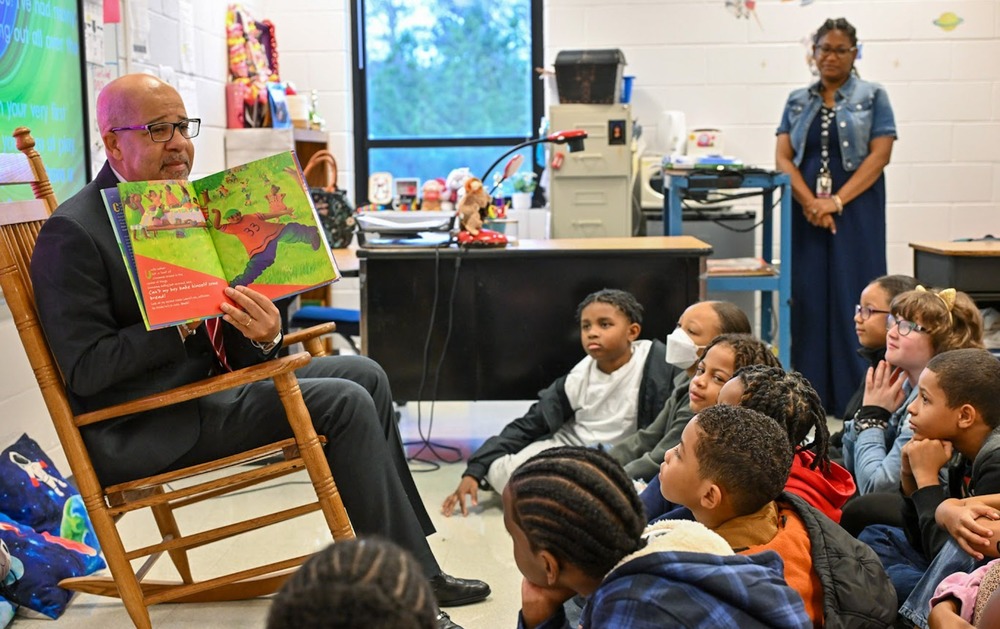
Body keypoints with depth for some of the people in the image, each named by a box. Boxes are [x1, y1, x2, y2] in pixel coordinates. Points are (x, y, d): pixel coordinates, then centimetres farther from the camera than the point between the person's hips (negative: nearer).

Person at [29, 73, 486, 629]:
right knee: (344, 404, -19)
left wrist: (261, 336, -13)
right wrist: (179, 319, -28)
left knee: (364, 375, 3)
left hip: (202, 384, 9)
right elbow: (86, 371, -19)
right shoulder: (74, 234, -14)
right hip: (143, 430, -9)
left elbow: (229, 349, 10)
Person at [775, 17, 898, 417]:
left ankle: (856, 397, 0)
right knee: (808, 298, 1)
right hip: (807, 214, 3)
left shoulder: (872, 97, 5)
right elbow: (783, 157, 3)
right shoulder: (798, 102, 13)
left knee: (852, 297, -4)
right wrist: (811, 202, -12)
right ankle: (811, 395, 7)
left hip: (856, 213, -3)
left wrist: (837, 201, -15)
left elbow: (880, 155, -5)